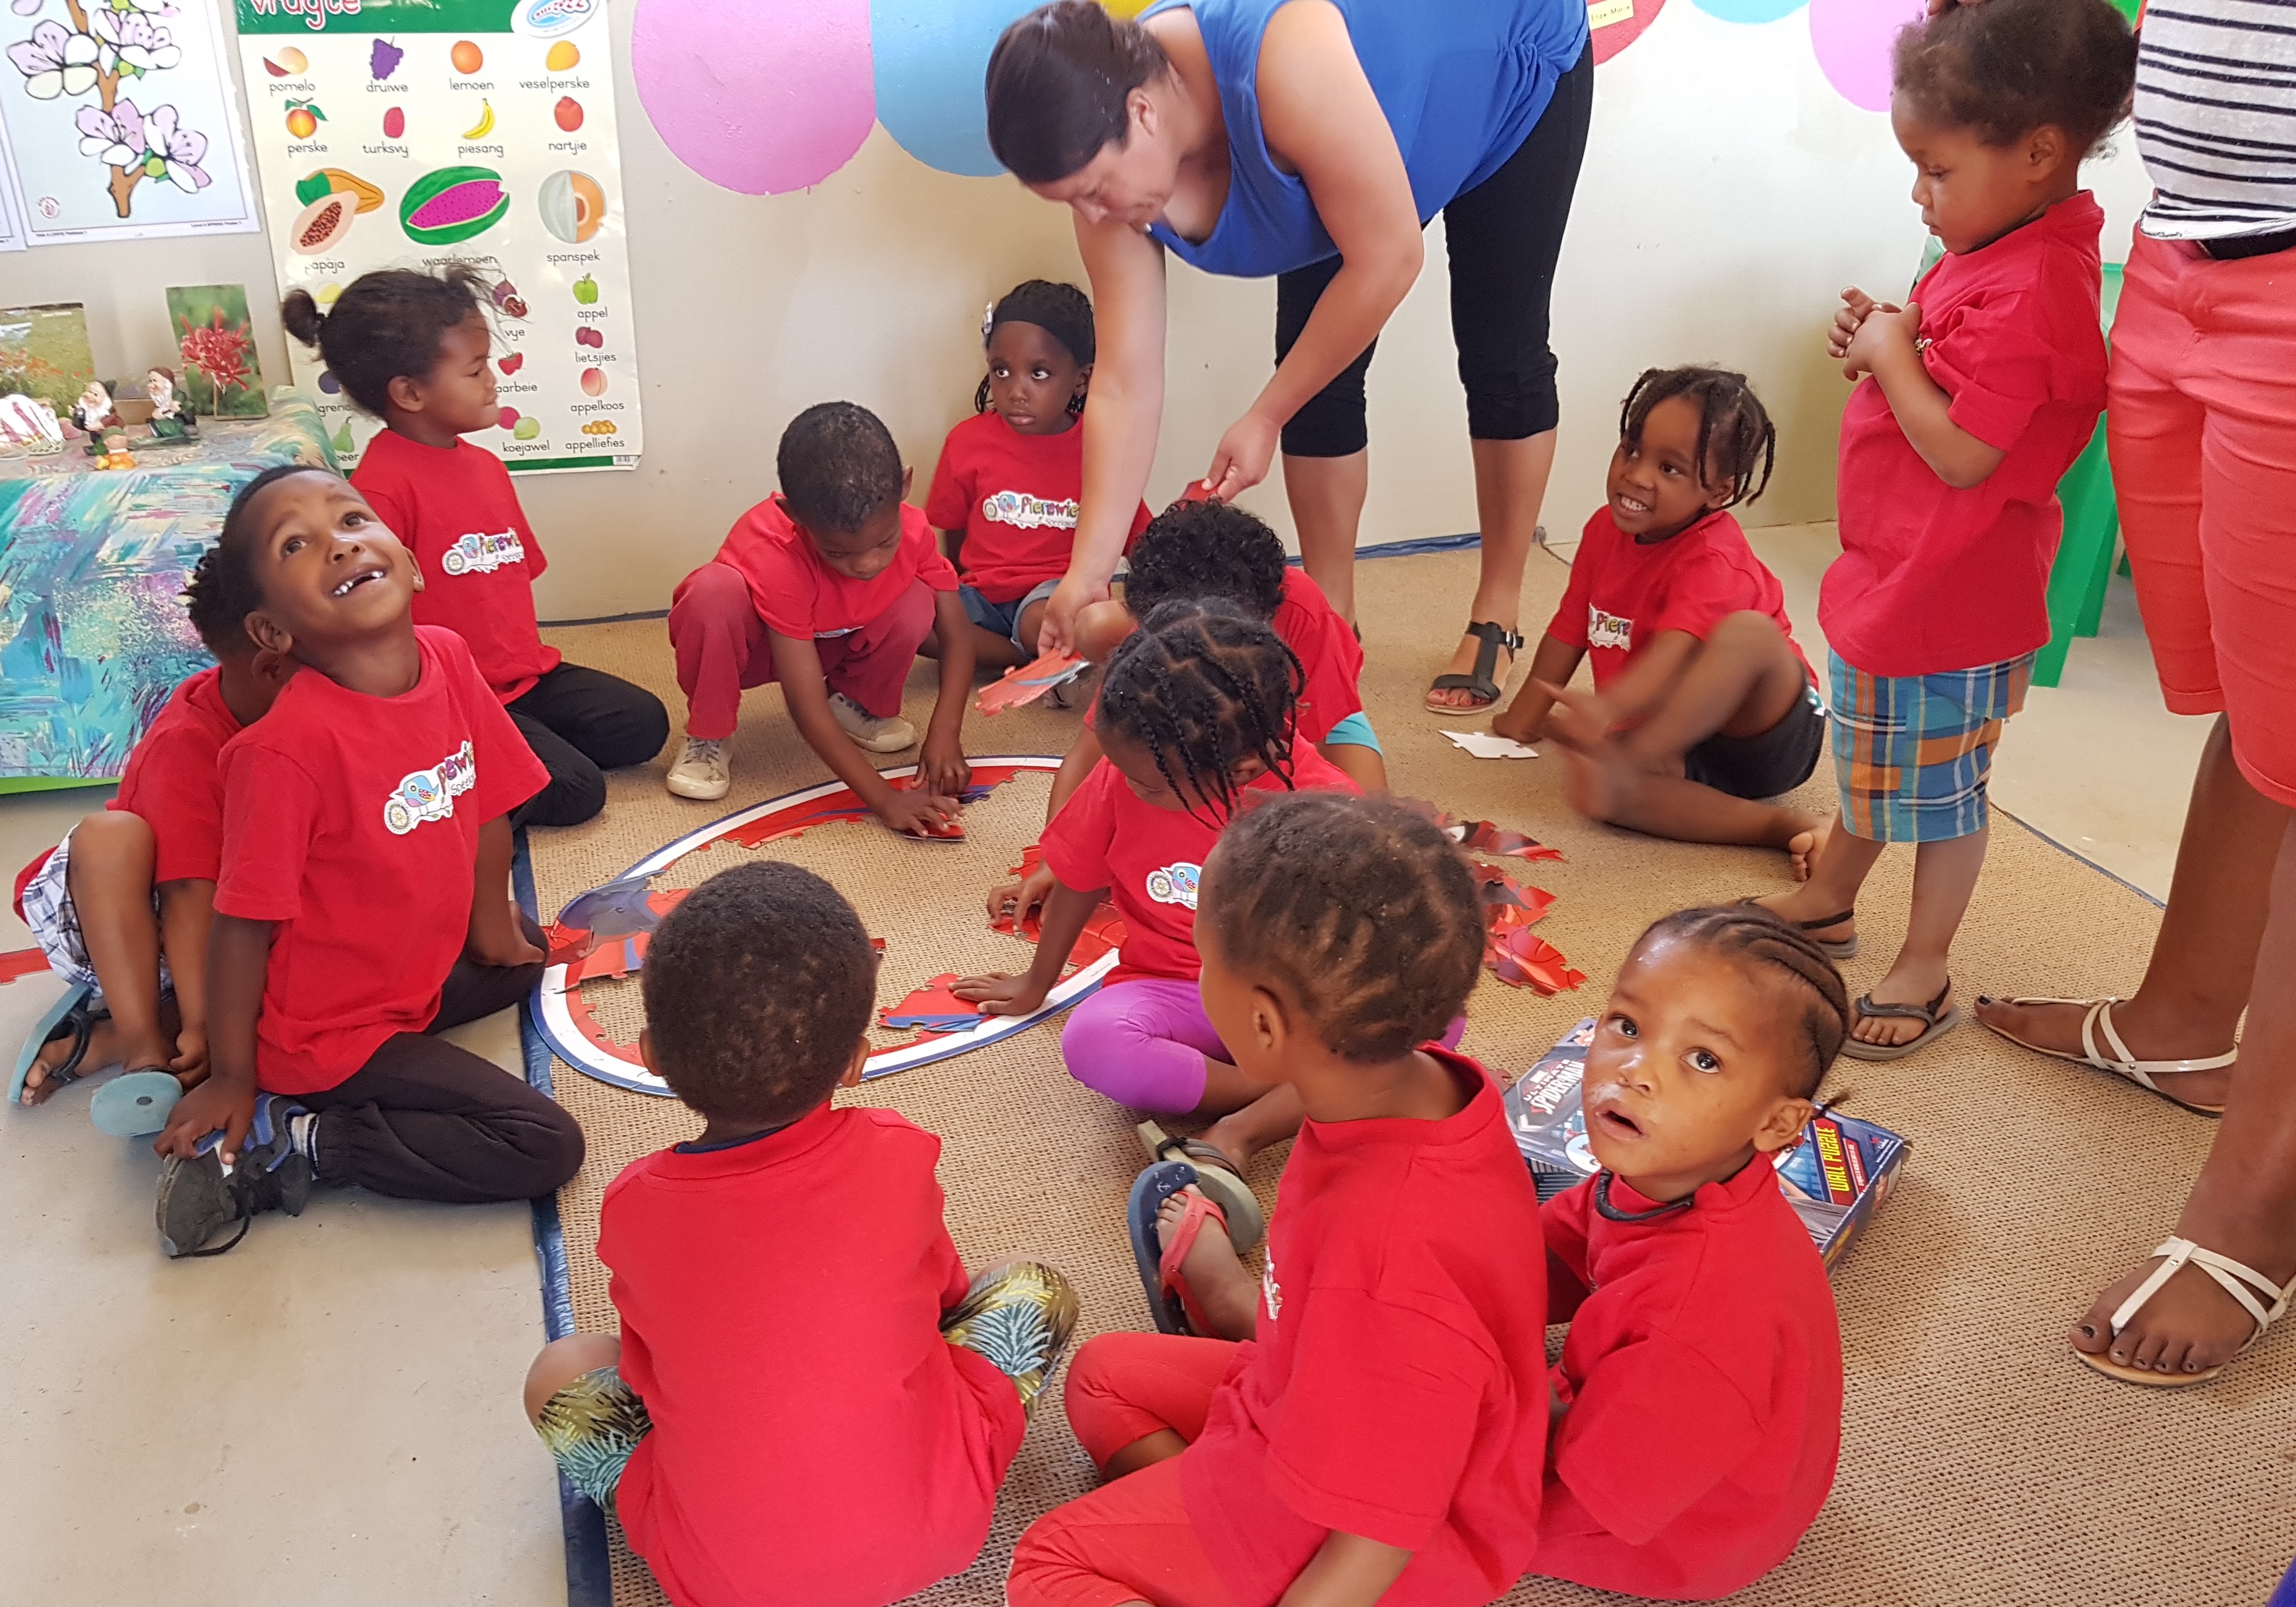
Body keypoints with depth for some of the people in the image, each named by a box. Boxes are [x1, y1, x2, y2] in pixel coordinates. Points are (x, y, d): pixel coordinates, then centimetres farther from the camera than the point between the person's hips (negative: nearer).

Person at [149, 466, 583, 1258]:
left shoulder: (449, 659, -9)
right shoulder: (287, 747, -29)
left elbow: (484, 804, 5)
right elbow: (243, 925, -21)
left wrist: (491, 926, 16)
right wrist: (229, 1080, -11)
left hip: (422, 974, 8)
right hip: (331, 1030, -8)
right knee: (546, 1146, -12)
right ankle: (284, 1141, -4)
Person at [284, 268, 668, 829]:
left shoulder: (485, 465, 10)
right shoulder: (381, 486, -19)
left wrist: (528, 659, 8)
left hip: (523, 674, 9)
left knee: (643, 724, 3)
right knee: (574, 789, -16)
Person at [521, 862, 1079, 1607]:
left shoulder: (631, 1207, -10)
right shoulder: (897, 1157, -11)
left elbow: (651, 1364, 9)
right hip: (933, 1540, 0)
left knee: (561, 1371, 17)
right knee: (1036, 1288, 14)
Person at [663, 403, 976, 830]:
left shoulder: (911, 530, -28)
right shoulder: (773, 555, -39)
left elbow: (956, 633, -17)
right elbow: (807, 707, -39)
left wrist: (945, 734, -32)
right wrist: (884, 798, -44)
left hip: (832, 643, 4)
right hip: (752, 642, -3)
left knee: (917, 603, -27)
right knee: (715, 592, -38)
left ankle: (855, 704, 2)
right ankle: (706, 738, -14)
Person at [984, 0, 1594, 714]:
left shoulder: (1282, 65, -46)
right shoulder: (1111, 171, -25)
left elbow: (1387, 258, -39)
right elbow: (1126, 390, -23)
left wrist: (1265, 420, -31)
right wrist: (1086, 575, -25)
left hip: (1517, 64, -5)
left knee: (1500, 356, -5)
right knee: (1315, 372, -6)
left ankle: (1497, 619, 9)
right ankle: (1331, 622, 8)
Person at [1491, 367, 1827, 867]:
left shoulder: (1713, 561, -21)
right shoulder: (1605, 529, 2)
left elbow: (1673, 654, -39)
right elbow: (1570, 630, 13)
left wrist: (1605, 708, -57)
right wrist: (1523, 716, 14)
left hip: (1769, 728, -5)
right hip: (1682, 749, 5)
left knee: (1746, 631, -38)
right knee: (1601, 796, -30)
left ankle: (1625, 766, -45)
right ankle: (1779, 826, -30)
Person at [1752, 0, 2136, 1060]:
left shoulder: (2032, 292, -26)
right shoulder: (1994, 254, 6)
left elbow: (1962, 453, -29)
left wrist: (1891, 354, -18)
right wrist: (1883, 340, 1)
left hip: (1951, 594, -10)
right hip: (1896, 569, 10)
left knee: (1939, 785, 6)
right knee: (1874, 756, 25)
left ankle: (1925, 971, 22)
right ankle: (1825, 901, 43)